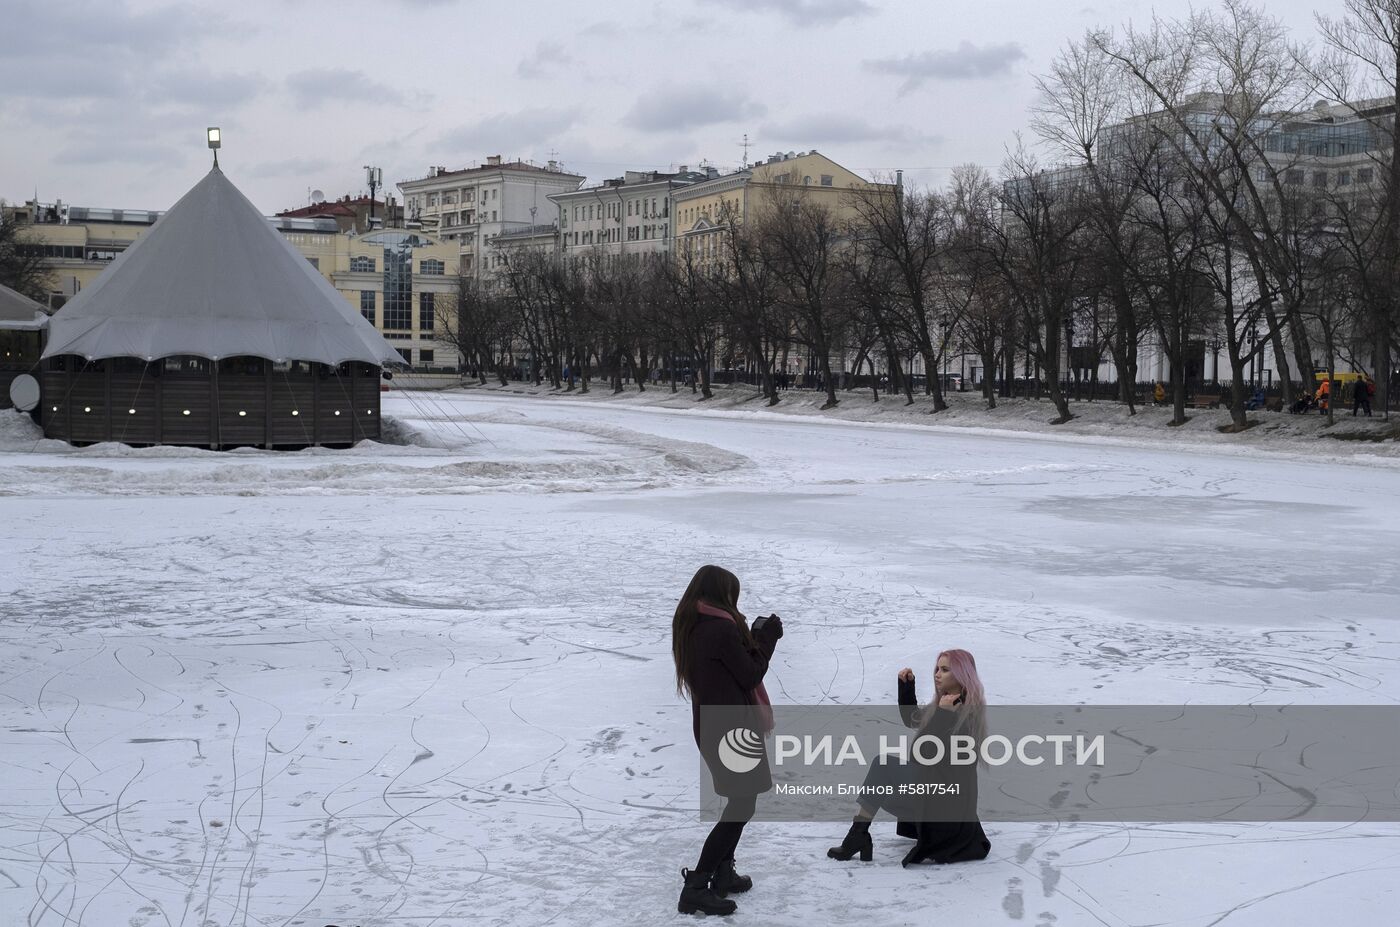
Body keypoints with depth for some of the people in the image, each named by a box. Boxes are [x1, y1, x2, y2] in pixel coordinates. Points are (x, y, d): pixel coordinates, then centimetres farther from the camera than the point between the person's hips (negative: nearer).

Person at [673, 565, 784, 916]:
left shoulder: (691, 628, 7)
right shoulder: (722, 629, -20)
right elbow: (750, 675, -13)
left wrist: (754, 636, 8)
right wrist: (767, 637, -2)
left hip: (710, 725, 9)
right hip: (731, 727, -9)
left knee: (737, 801, 22)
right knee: (742, 806, -5)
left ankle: (723, 874, 23)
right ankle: (696, 888, -9)